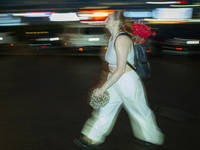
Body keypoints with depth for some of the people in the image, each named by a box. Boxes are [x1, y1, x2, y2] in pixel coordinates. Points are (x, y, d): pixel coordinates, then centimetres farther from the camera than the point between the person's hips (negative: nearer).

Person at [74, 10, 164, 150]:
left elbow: (121, 69, -27)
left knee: (140, 112, 11)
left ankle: (152, 138, 34)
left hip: (127, 82, -9)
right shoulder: (112, 38, 5)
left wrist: (104, 87, -24)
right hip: (115, 81, 9)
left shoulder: (121, 40, -24)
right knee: (105, 110, 14)